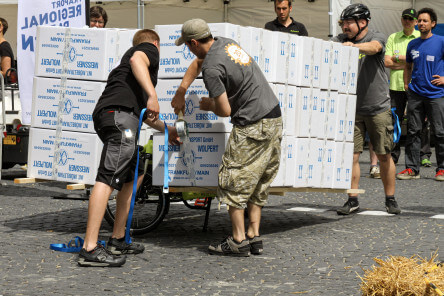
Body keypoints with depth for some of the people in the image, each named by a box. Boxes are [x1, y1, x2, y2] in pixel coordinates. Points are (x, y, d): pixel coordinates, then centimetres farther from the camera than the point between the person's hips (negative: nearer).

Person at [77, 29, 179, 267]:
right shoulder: (149, 49, 16)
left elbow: (143, 112, 48)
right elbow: (136, 60, -11)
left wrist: (167, 130, 61)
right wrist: (152, 95, -19)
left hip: (106, 115, 10)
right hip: (119, 114, -10)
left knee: (135, 174, 22)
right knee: (108, 177, -17)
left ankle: (117, 239, 23)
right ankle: (90, 249, -26)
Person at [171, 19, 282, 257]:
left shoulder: (212, 68, -17)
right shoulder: (224, 43, 11)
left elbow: (225, 110, -14)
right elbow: (198, 62, 31)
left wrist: (208, 105, 7)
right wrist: (181, 92, 34)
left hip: (252, 126, -9)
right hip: (274, 119, 9)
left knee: (233, 181, 0)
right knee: (258, 183, 14)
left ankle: (238, 241, 1)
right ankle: (254, 237, 15)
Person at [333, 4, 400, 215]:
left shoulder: (377, 37, -4)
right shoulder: (341, 40, 6)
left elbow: (374, 47, -27)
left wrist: (355, 46, -48)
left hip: (378, 108, -2)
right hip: (352, 108, 2)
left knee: (384, 156, 4)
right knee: (351, 155, -3)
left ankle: (390, 199, 17)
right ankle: (353, 200, 6)